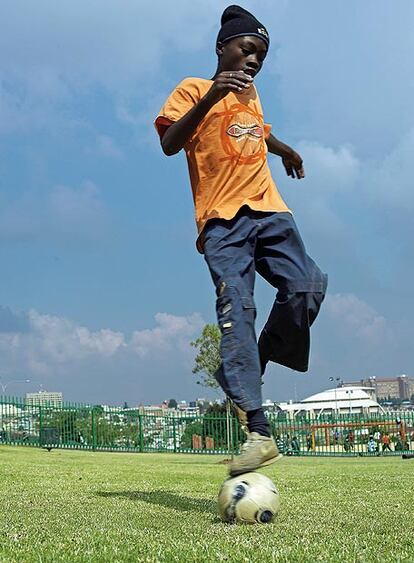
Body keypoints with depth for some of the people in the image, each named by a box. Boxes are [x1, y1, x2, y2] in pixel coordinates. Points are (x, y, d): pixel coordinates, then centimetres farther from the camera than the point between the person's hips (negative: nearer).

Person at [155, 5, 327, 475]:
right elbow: (169, 143, -9)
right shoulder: (194, 89, 6)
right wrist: (209, 96, -19)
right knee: (236, 311, -19)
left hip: (268, 210, 6)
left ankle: (256, 363, 7)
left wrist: (286, 150, 57)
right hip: (223, 220, -5)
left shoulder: (251, 93, 25)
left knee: (305, 289, -18)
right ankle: (258, 433, -25)